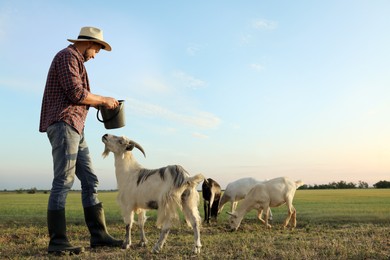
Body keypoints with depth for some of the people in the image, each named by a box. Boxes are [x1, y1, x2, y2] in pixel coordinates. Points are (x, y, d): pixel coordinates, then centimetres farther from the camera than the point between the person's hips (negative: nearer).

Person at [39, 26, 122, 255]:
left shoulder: (75, 62, 27)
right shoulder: (67, 56, -4)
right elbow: (76, 93, -16)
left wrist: (99, 103, 15)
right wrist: (103, 99, -3)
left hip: (75, 129, 10)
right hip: (64, 125, -10)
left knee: (90, 181, 5)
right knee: (63, 181, -11)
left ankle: (99, 234, 6)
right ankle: (58, 242, -8)